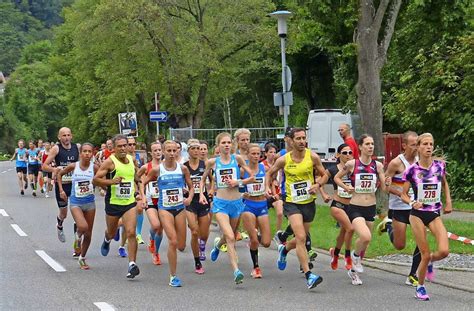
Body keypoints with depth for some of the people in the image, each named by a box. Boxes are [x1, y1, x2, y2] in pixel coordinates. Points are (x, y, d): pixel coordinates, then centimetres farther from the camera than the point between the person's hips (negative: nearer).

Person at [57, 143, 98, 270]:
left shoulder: (94, 167, -8)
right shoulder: (73, 166, -7)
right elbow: (60, 174, 10)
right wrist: (61, 190, 3)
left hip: (89, 202, 2)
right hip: (75, 202, -2)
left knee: (88, 234, 9)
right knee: (83, 227, -26)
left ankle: (82, 258, 29)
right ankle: (78, 238, 10)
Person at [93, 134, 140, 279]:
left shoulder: (131, 159, 6)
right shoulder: (110, 161, -11)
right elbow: (95, 179, -14)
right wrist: (112, 181, -26)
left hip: (130, 203, 2)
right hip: (113, 203, -2)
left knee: (131, 233, -14)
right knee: (111, 233, 18)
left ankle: (132, 264, -13)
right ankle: (107, 240, 55)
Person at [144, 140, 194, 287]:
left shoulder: (183, 169, 1)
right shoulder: (157, 170, -3)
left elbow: (191, 187, 8)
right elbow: (143, 184, 9)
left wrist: (189, 198, -10)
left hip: (180, 207, 3)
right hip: (165, 208, -3)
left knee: (181, 246, 3)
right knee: (173, 242, -16)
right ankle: (173, 277, -6)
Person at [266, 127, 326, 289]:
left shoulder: (312, 157, -6)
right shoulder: (283, 160, -6)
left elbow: (324, 175, 6)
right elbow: (270, 173, 12)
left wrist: (317, 186, -13)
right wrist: (268, 187, -4)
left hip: (309, 203, 3)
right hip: (292, 203, -3)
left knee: (301, 239, 16)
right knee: (301, 238, -19)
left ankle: (284, 249, 51)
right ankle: (308, 275, -20)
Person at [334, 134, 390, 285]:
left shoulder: (378, 165, 0)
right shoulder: (351, 164, -7)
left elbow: (383, 188, 1)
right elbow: (337, 177, 7)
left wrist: (387, 183, -20)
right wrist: (346, 187, -9)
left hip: (371, 208, 4)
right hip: (355, 208, -4)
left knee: (364, 241, 13)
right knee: (366, 237, -25)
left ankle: (354, 270, 34)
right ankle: (356, 255, 7)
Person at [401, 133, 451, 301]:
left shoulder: (440, 165, -2)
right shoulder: (412, 170, -8)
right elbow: (404, 194, 0)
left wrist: (448, 202, 10)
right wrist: (412, 203, -20)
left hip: (435, 214, 2)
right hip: (418, 214, -2)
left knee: (444, 251, -17)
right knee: (425, 255, -2)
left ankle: (430, 262, 19)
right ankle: (420, 287, 22)